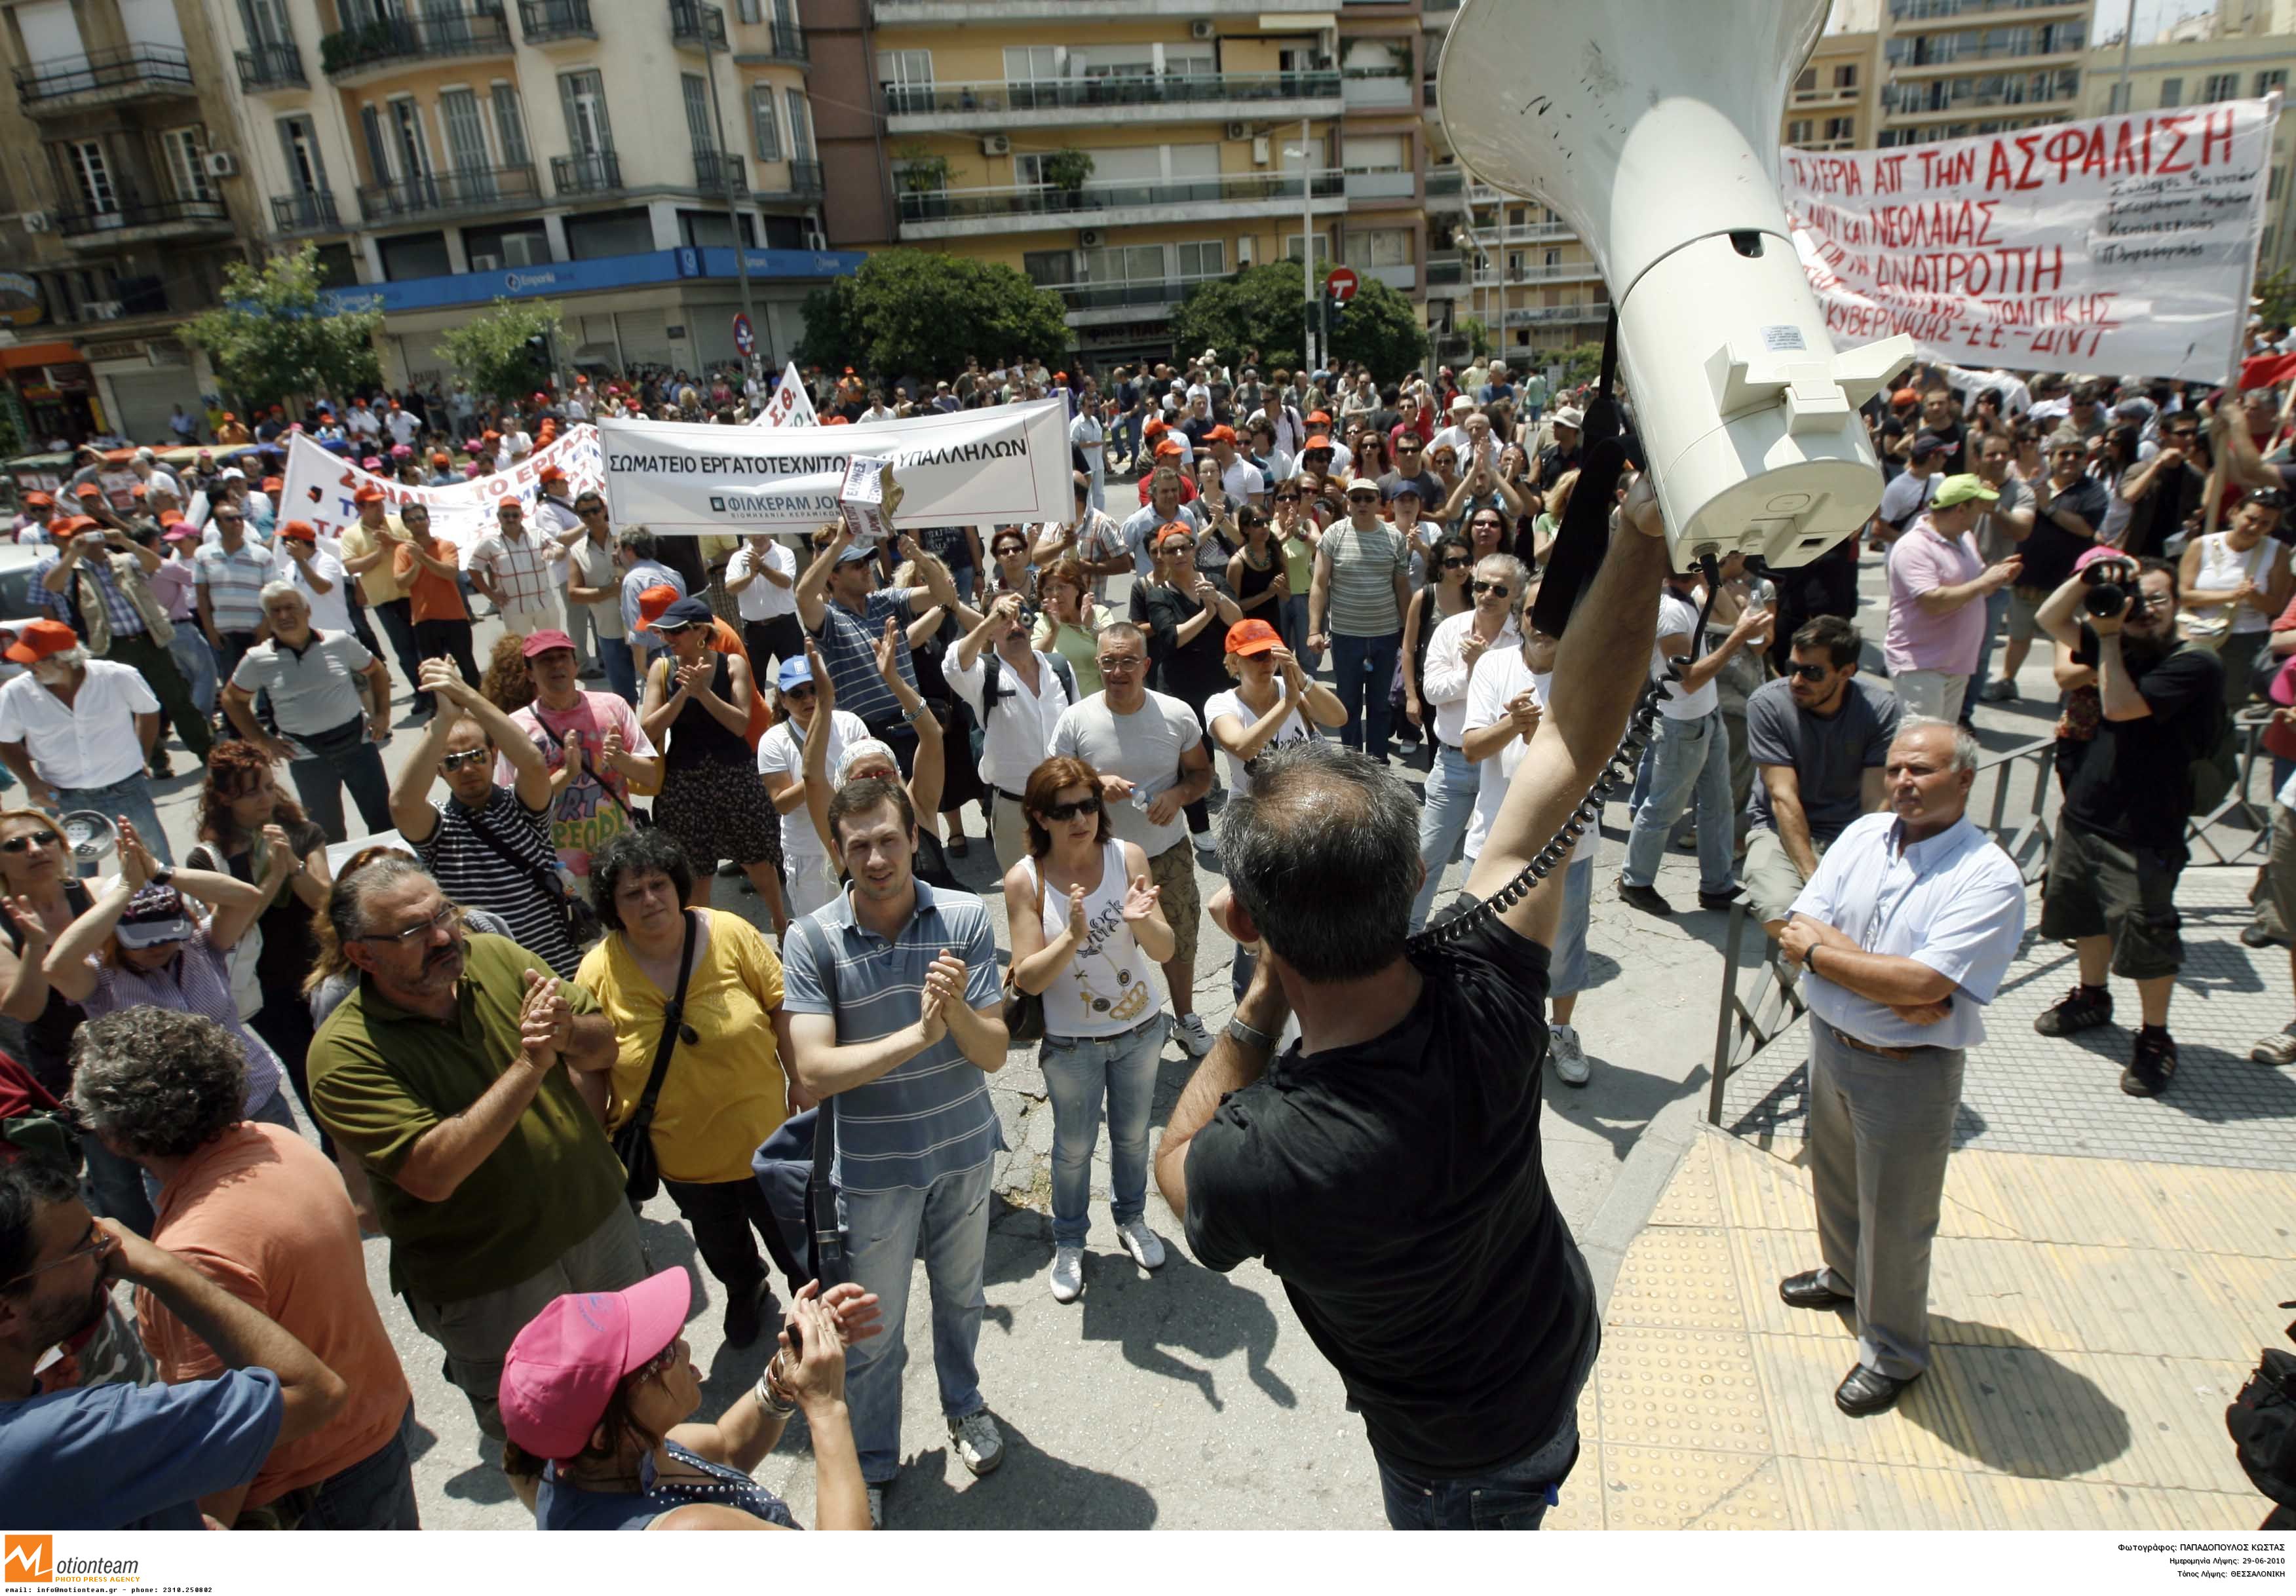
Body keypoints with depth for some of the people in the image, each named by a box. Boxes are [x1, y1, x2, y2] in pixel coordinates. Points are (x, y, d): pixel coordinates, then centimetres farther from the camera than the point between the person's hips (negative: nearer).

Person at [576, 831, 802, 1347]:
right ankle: (746, 1293, 61)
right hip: (682, 1155, 2)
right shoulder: (599, 971, -16)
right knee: (721, 1247, 29)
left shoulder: (730, 934, -18)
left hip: (764, 1135, -1)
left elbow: (783, 1013, -9)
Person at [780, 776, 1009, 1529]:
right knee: (874, 1330, 15)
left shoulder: (965, 918, -14)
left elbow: (993, 1052, -14)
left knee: (961, 1296, 25)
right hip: (873, 1168, -2)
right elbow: (814, 1072, -24)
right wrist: (919, 1033, -30)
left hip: (964, 1153, 2)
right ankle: (870, 1465, 41)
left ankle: (963, 1402, 54)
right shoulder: (813, 940, -17)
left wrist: (956, 1008, -34)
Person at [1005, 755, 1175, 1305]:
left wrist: (1143, 921, -37)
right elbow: (1027, 978, -19)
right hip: (1071, 1042, -2)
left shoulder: (1128, 857, -16)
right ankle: (1069, 1242, 41)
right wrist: (1072, 937, -36)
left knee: (1133, 1133, 22)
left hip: (1140, 1028, 2)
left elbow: (1165, 951, -15)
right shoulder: (1025, 879, -19)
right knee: (1074, 1146, 16)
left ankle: (1131, 1219, 49)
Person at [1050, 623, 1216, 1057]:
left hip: (1169, 854, 2)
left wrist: (1179, 794, -19)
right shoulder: (1075, 720, -14)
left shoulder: (1177, 715, -10)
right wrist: (1095, 785, -27)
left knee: (1180, 943, 20)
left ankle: (1185, 1019, 46)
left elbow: (1202, 772, 3)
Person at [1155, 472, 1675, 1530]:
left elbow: (1176, 1165, -18)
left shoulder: (1259, 1161, -46)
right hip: (1558, 1346, 4)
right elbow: (1572, 745, -25)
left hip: (1461, 1451, -3)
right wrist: (1644, 533, -28)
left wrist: (1260, 1004, -28)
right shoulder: (1486, 997, -35)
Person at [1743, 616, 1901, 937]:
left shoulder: (1881, 709, -9)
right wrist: (1813, 878, -25)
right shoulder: (1767, 703, -14)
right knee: (1780, 915, -31)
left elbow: (1876, 802, -13)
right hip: (1781, 829, -1)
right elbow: (1784, 797, -18)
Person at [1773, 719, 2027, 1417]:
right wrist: (1891, 985, -20)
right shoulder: (1863, 836, -2)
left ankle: (1892, 1353, 30)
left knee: (1894, 1219, 9)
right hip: (1831, 1040, 6)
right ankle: (1846, 1272, 53)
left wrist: (1824, 952, -17)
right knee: (1835, 1177, 26)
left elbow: (1925, 983, -27)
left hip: (1909, 1071, -5)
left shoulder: (1989, 878, -18)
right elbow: (1800, 930, -9)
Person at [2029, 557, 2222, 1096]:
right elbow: (2050, 619, 4)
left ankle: (2155, 1040, 19)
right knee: (2082, 915, 23)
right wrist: (2089, 577, -12)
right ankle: (2092, 998, 45)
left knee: (2144, 938, 0)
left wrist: (2109, 637, -15)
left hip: (2142, 835, -7)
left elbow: (2119, 706, -26)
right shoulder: (2119, 647, 6)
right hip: (2082, 816, 7)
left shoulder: (2196, 664, -16)